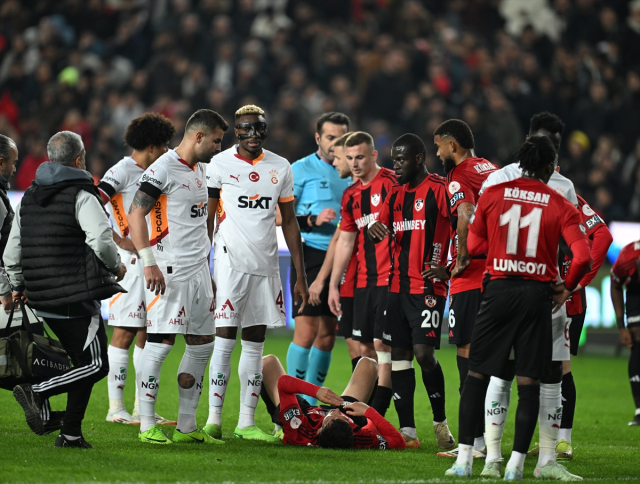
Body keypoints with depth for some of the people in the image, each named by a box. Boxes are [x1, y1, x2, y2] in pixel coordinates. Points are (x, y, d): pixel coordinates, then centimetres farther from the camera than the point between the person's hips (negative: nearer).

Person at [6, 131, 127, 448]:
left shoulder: (27, 199, 13)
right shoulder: (81, 197, -10)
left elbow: (12, 252, 18)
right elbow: (101, 241, -23)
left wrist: (18, 285, 33)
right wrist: (116, 266, -3)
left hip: (44, 302, 8)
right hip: (78, 298, -8)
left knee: (84, 364, 15)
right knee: (95, 366, -4)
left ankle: (71, 434, 9)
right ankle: (36, 393, -20)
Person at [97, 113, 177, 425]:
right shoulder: (122, 171, -9)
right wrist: (121, 242, -18)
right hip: (129, 261, -9)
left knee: (147, 335, 9)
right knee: (125, 332, -7)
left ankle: (142, 407, 14)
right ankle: (116, 408, -3)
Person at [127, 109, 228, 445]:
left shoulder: (200, 169, 16)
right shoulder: (164, 169, -12)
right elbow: (135, 215, -15)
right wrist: (149, 262, -21)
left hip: (198, 269, 9)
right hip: (170, 271, -9)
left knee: (202, 344, 9)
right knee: (160, 342, -8)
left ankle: (186, 426, 15)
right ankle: (148, 426, -3)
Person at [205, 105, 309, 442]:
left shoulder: (280, 168, 10)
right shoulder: (221, 165, -3)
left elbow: (289, 223, 14)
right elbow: (205, 221, -1)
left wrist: (300, 277, 11)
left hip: (265, 265, 4)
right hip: (230, 262, -4)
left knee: (255, 343, 6)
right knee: (225, 339, -7)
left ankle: (246, 421, 9)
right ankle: (214, 418, -3)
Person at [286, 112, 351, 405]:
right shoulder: (301, 169, -2)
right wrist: (313, 220, -18)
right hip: (310, 256, -5)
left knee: (327, 335, 7)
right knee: (306, 330, -11)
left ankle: (311, 401, 15)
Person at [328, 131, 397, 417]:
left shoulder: (391, 184, -8)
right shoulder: (351, 195, 15)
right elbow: (345, 241, 19)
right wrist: (333, 285, 16)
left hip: (390, 278, -8)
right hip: (364, 281, 8)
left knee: (382, 343, -9)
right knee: (365, 347, 7)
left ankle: (376, 418, -8)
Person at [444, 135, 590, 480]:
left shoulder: (493, 194, 3)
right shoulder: (560, 205, -1)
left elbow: (474, 245, 9)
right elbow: (582, 256, -10)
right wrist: (567, 287, 6)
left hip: (499, 289, 1)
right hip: (537, 294, -1)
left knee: (477, 374, 9)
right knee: (529, 381, 4)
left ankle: (464, 458, 3)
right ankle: (516, 463, 1)